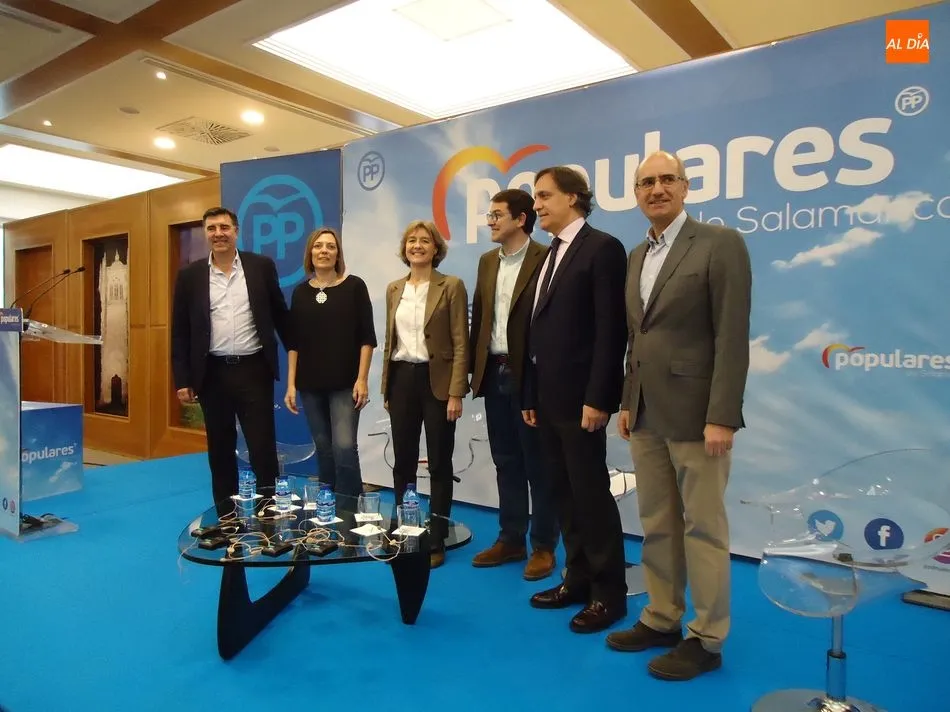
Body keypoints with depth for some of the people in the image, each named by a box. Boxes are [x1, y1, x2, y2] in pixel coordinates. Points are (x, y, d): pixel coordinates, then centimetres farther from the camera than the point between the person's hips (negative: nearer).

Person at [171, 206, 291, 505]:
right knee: (220, 451, 11)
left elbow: (280, 315, 7)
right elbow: (180, 331, 5)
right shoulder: (190, 275, 3)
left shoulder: (262, 266, 1)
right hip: (212, 373, 2)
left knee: (263, 449, 1)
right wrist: (182, 379, 0)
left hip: (254, 369, -1)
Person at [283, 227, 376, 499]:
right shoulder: (301, 291, 7)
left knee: (344, 447, -10)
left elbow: (366, 337, -5)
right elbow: (294, 341, 8)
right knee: (323, 450, 10)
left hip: (345, 383, -3)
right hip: (310, 384, 4)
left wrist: (362, 379, -11)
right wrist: (291, 384, 3)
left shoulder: (354, 286, -3)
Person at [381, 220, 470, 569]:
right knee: (403, 462, 11)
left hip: (436, 381, -4)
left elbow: (460, 344, -8)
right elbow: (390, 341, 15)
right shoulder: (394, 289, 11)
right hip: (401, 380, 5)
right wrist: (386, 388, 13)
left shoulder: (451, 286, -4)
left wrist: (456, 393, -14)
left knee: (439, 464, 5)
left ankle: (437, 542, 17)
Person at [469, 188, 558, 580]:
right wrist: (476, 369, 9)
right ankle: (511, 539, 26)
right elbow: (478, 315, 14)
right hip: (494, 372, 7)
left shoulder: (545, 259, -8)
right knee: (506, 461, 14)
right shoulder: (487, 261, 13)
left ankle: (543, 546, 17)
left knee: (538, 463, 5)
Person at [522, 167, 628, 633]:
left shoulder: (602, 248, -8)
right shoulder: (548, 257, 17)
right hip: (548, 398, 8)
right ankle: (579, 579, 26)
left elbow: (611, 330, -16)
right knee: (565, 494, 13)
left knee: (592, 494, 1)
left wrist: (597, 398, -20)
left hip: (580, 399, -8)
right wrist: (531, 396, 13)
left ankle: (610, 592, 15)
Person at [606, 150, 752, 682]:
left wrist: (722, 417, -18)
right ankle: (661, 620, 30)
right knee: (656, 526, 15)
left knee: (703, 529, 4)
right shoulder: (637, 256, 15)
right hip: (647, 415, 7)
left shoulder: (720, 243, -7)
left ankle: (706, 639, 19)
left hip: (695, 413, -7)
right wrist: (628, 401, 13)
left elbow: (733, 336, -13)